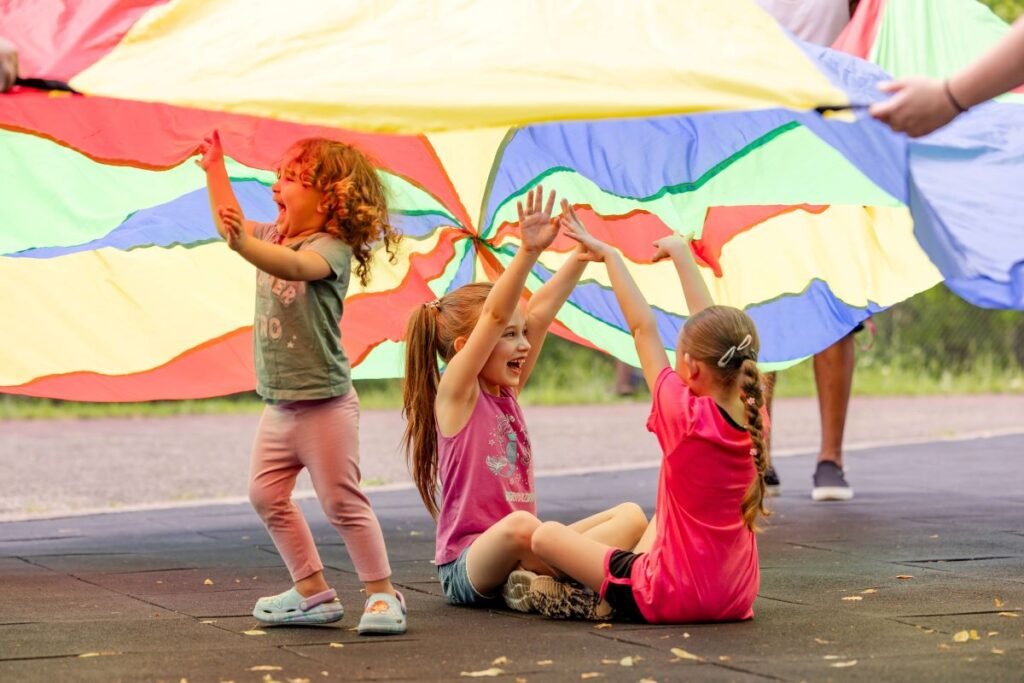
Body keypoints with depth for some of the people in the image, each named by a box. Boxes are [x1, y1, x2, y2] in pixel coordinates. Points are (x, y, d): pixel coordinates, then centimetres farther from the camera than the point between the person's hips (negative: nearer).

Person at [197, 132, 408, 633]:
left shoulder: (331, 249, -17)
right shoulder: (273, 236, 8)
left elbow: (294, 265, -39)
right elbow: (229, 221, 24)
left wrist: (243, 244, -53)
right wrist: (214, 166, 23)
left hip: (325, 404, -9)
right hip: (279, 404, 9)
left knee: (342, 502, -7)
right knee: (266, 494, 8)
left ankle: (382, 593, 2)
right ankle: (312, 592, 15)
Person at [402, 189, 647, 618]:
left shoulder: (506, 394, 13)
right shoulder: (455, 394, -6)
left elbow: (540, 313, 8)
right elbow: (495, 316, -19)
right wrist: (528, 252, -30)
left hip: (520, 552, 8)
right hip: (466, 569, -8)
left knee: (631, 515, -5)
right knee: (520, 525, -40)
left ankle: (540, 583, -25)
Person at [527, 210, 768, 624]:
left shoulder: (683, 414, -20)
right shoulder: (753, 416, -4)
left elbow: (642, 328, -10)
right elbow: (712, 327, 6)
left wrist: (609, 256, 1)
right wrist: (680, 253, 16)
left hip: (672, 600, -7)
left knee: (546, 535, 4)